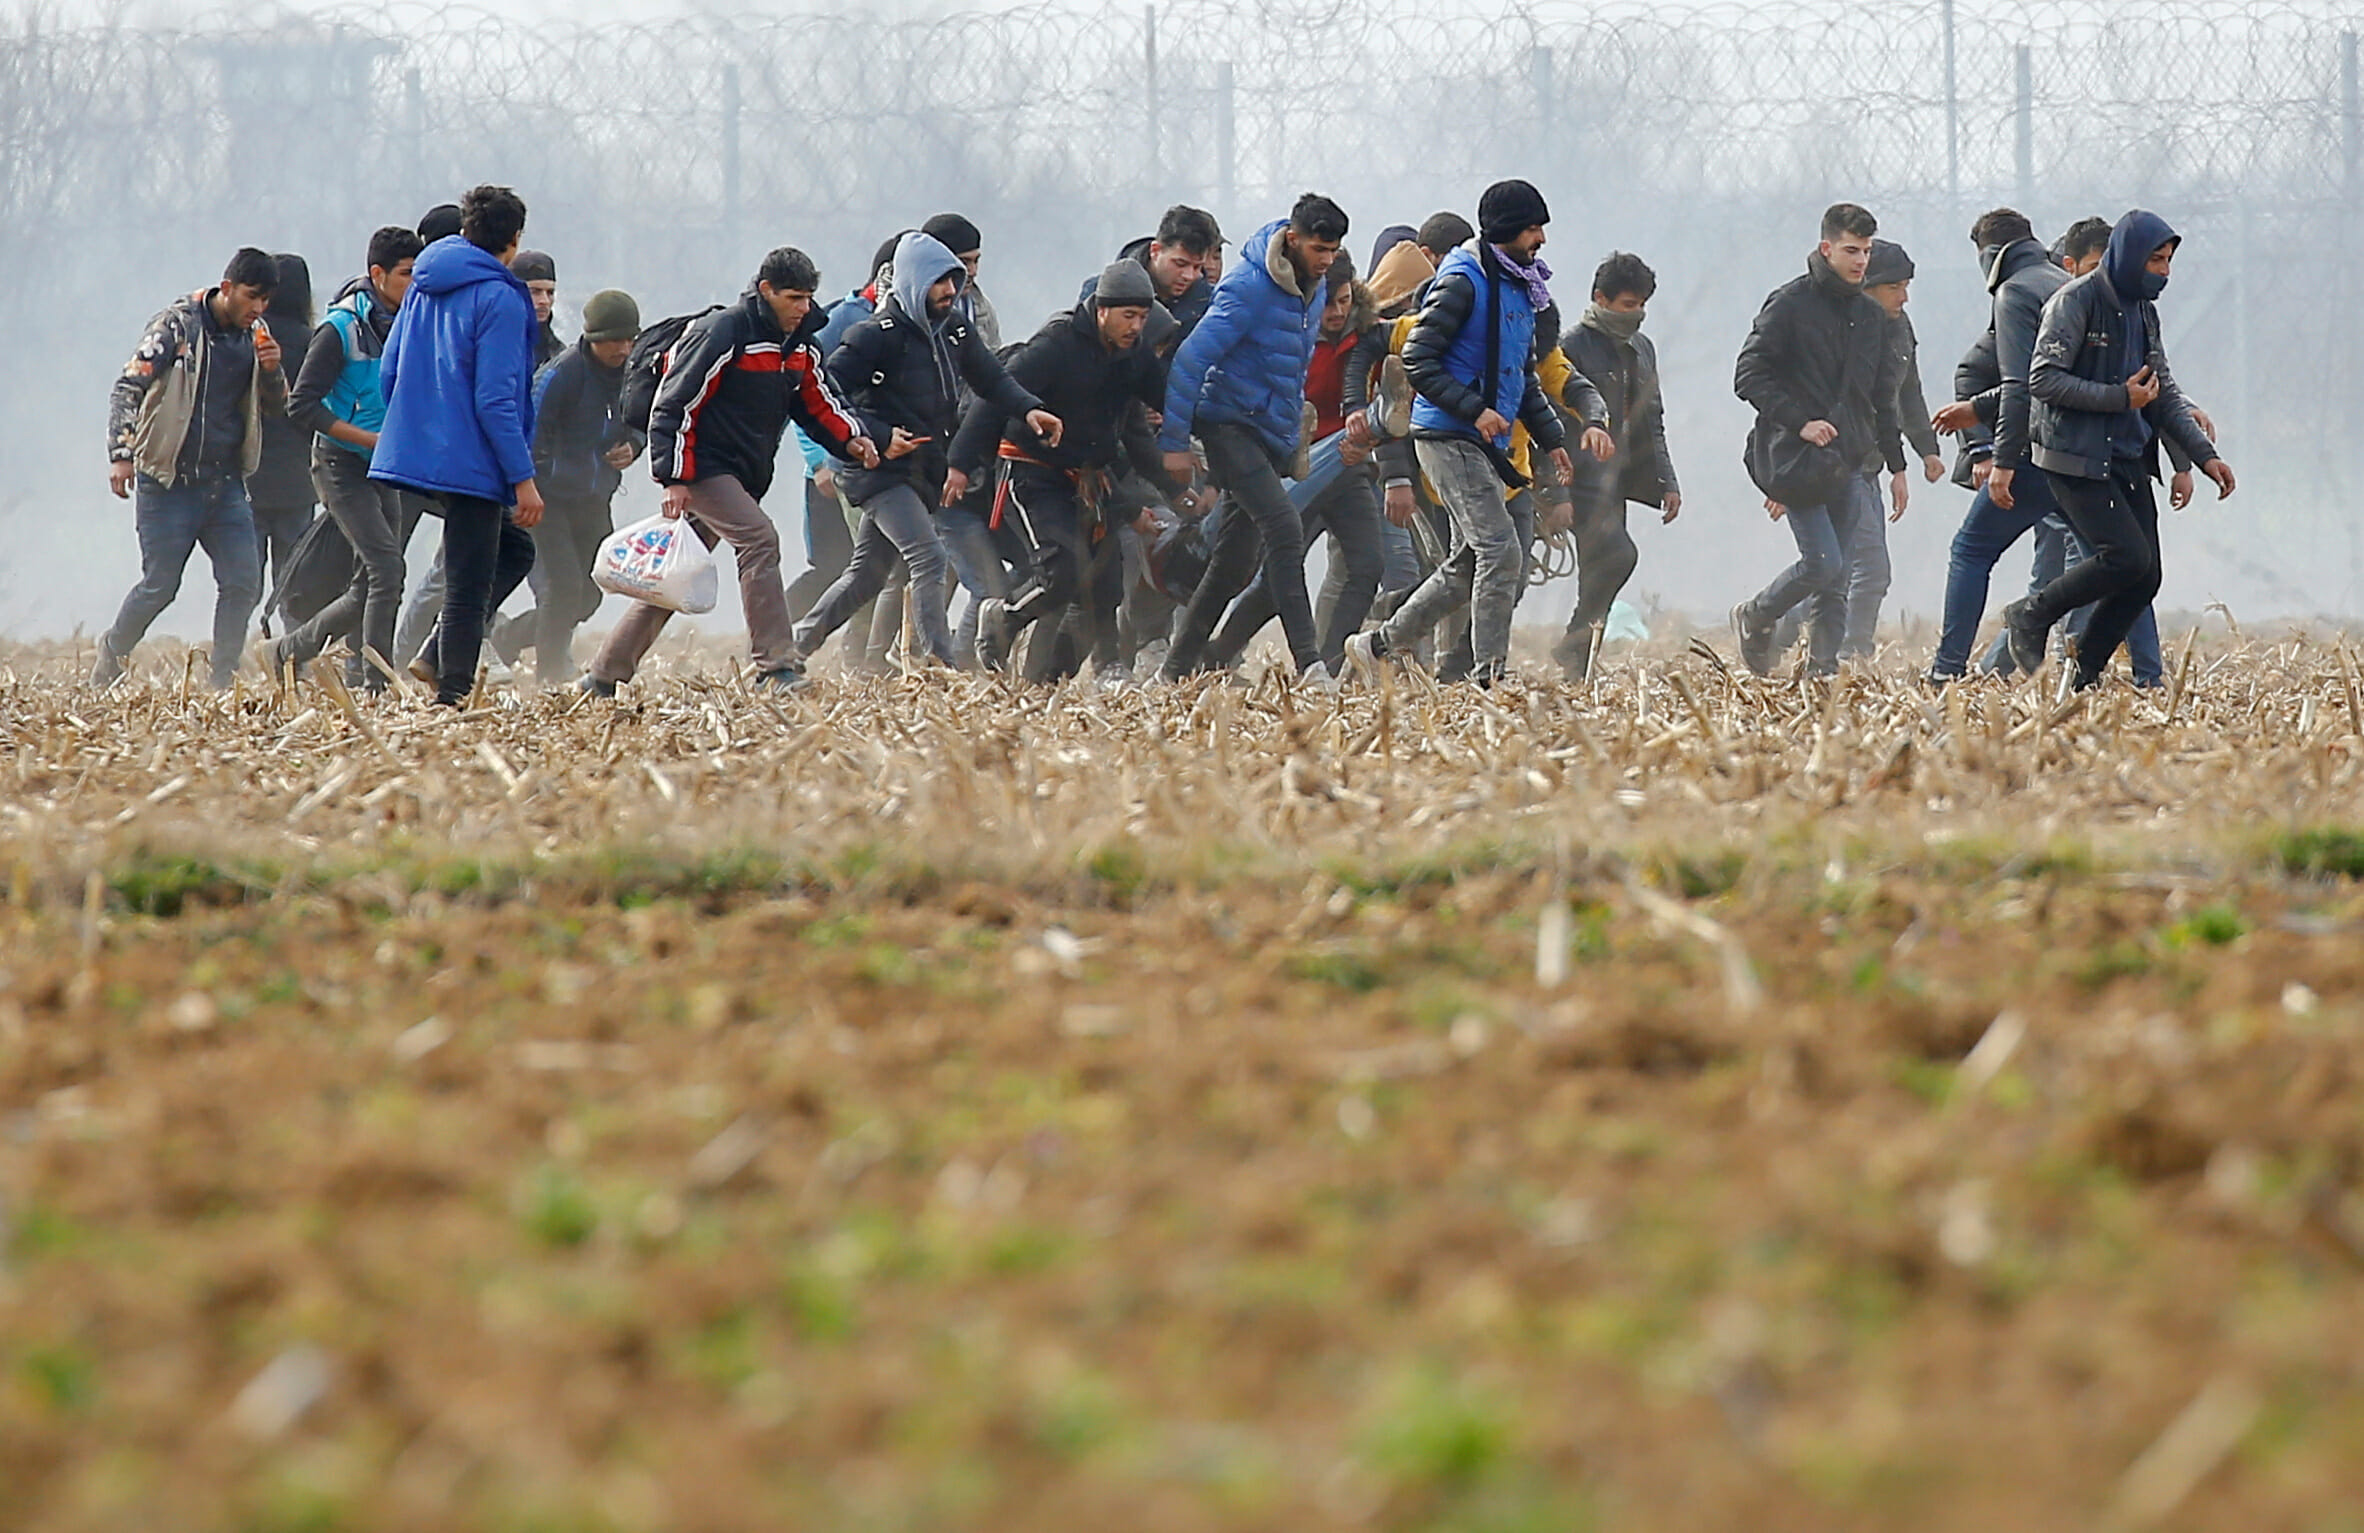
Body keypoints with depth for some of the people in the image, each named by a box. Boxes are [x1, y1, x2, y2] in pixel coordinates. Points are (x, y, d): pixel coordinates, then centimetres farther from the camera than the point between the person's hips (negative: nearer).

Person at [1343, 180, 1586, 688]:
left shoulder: (1521, 289, 17)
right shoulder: (1463, 283, -12)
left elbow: (1525, 379, 27)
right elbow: (1417, 361, -15)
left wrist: (1552, 438, 18)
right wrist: (1475, 410, -21)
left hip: (1487, 445, 9)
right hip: (1448, 438, -9)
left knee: (1467, 566, 12)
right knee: (1501, 552, -16)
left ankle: (1377, 646, 24)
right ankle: (1488, 676, -14)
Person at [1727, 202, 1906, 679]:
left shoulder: (1871, 316, 15)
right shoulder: (1790, 304, -4)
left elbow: (1883, 398, 22)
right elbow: (1749, 376, -8)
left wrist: (1896, 464, 18)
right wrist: (1800, 422, -17)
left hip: (1849, 463, 6)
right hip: (1797, 460, -6)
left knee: (1836, 582, 2)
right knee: (1823, 563, -13)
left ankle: (1823, 670, 5)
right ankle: (1754, 618, 11)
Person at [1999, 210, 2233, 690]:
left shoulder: (2144, 310, 16)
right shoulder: (2077, 301, -9)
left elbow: (2165, 393, 21)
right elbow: (2043, 380, -16)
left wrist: (2204, 454, 11)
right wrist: (2121, 397, -18)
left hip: (2129, 461, 8)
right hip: (2077, 459, -8)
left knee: (2145, 578, 0)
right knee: (2127, 557, -20)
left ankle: (2083, 679, 10)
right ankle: (2031, 617, -1)